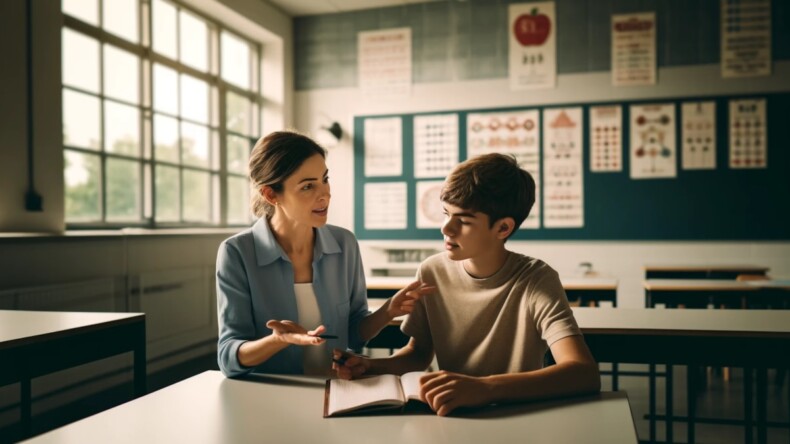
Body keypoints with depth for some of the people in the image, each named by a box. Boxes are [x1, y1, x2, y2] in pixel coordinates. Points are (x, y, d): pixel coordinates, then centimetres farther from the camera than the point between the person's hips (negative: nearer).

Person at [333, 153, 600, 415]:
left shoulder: (536, 281, -17)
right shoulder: (432, 272, -5)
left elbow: (585, 374, -29)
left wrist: (486, 387, -42)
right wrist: (369, 366, -10)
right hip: (450, 415, 3)